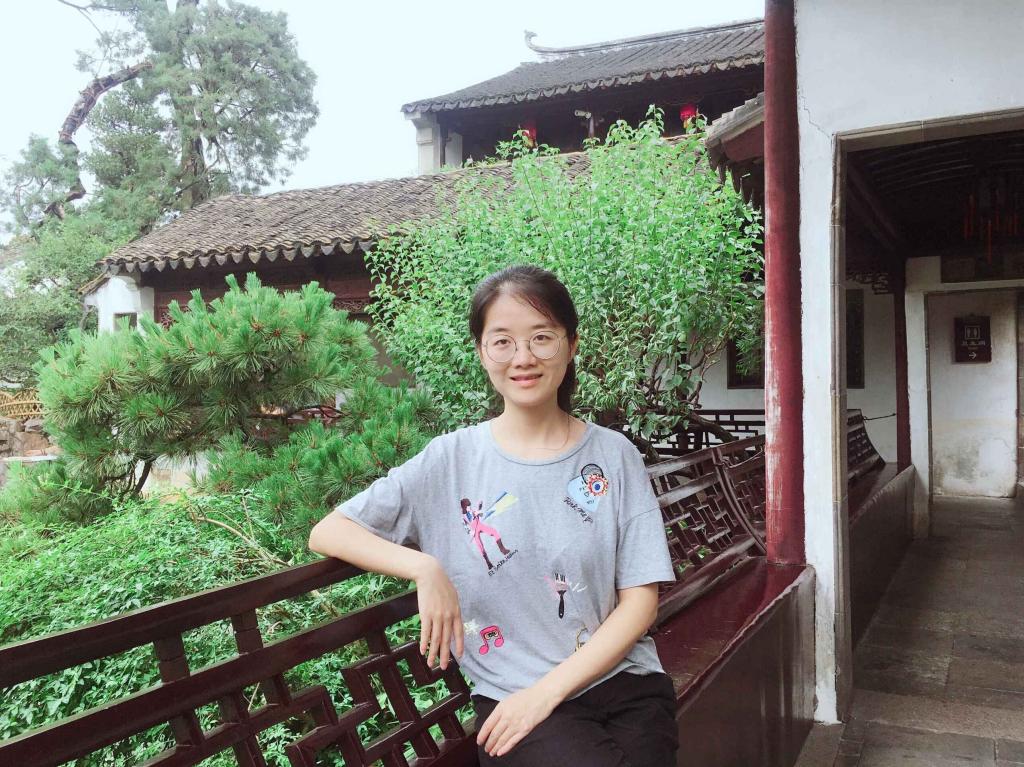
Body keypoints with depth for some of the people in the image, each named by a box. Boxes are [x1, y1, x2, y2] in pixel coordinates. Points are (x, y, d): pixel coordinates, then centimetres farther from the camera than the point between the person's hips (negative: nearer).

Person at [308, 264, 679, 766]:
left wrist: (547, 690, -10)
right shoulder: (452, 460, 0)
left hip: (623, 681, 2)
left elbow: (640, 601, 0)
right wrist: (425, 568, -16)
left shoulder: (614, 456, 1)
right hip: (513, 696, -1)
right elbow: (327, 533, 0)